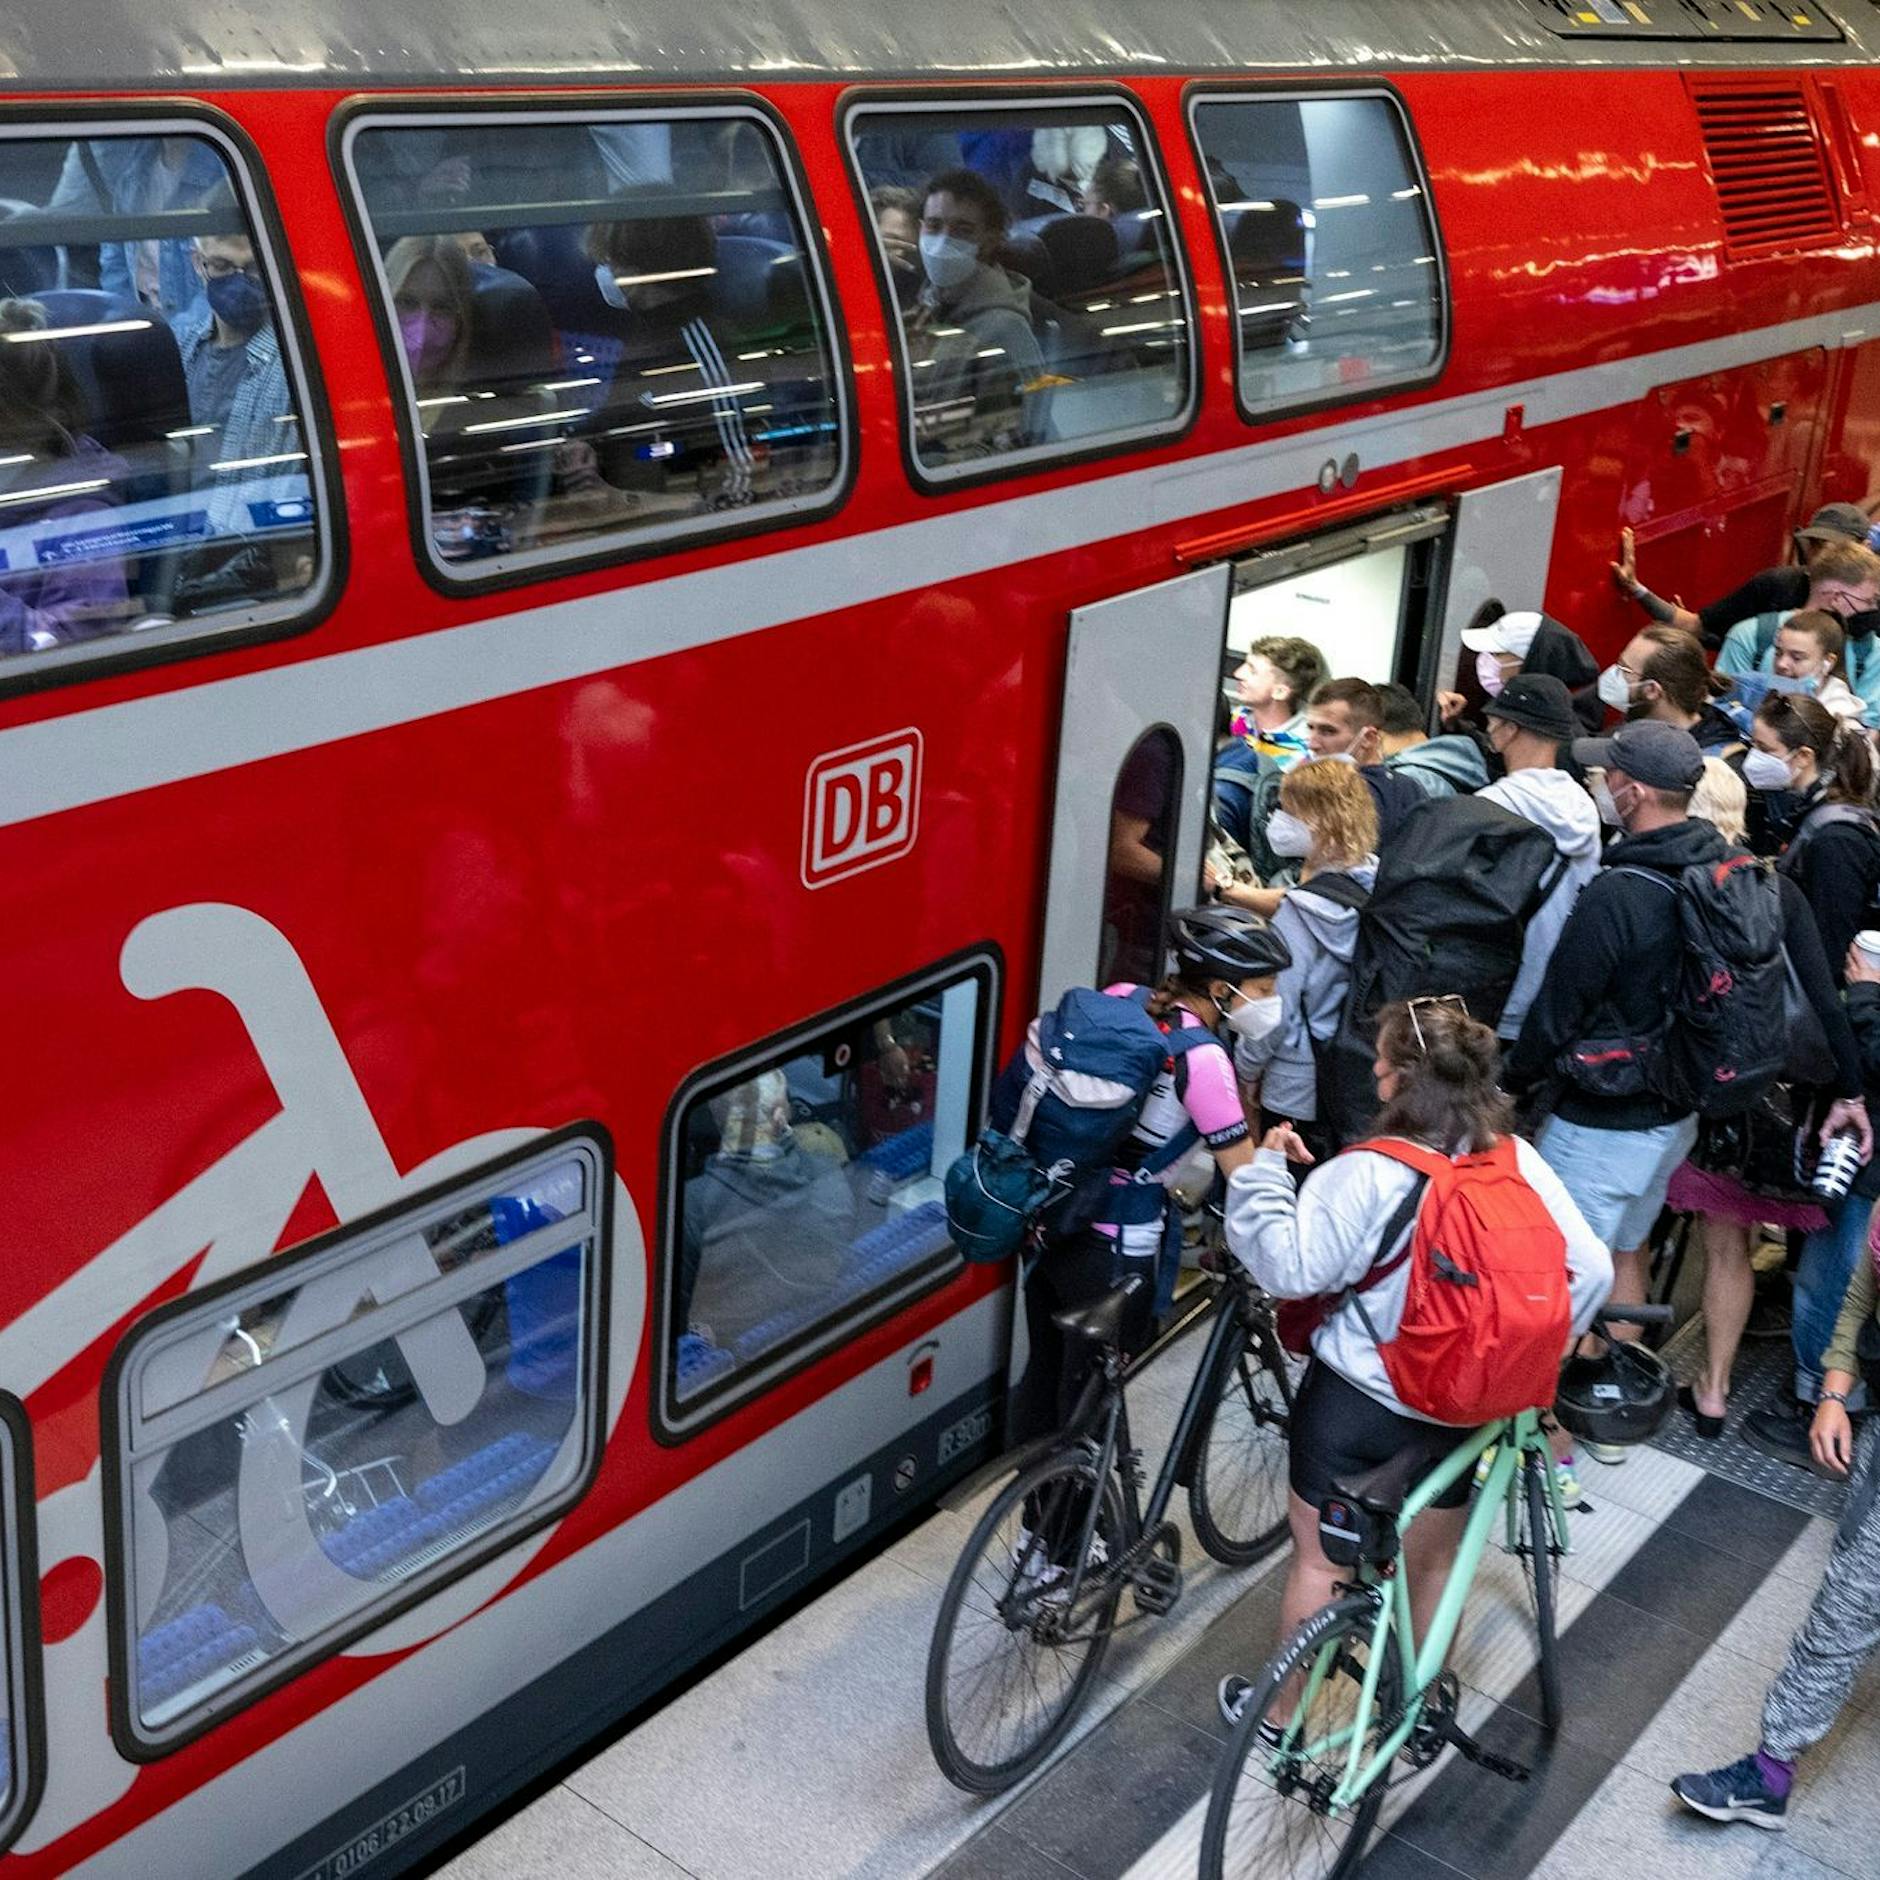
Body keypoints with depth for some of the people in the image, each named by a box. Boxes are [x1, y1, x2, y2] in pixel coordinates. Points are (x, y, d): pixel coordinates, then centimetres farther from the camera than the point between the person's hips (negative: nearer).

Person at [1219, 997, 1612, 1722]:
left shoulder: (1369, 1173, -26)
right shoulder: (1518, 1163, -11)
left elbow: (1289, 1266, -25)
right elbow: (1589, 1268, -9)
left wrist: (1267, 1167, -14)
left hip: (1352, 1399, -4)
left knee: (1319, 1561, 15)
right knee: (1435, 1563, 25)